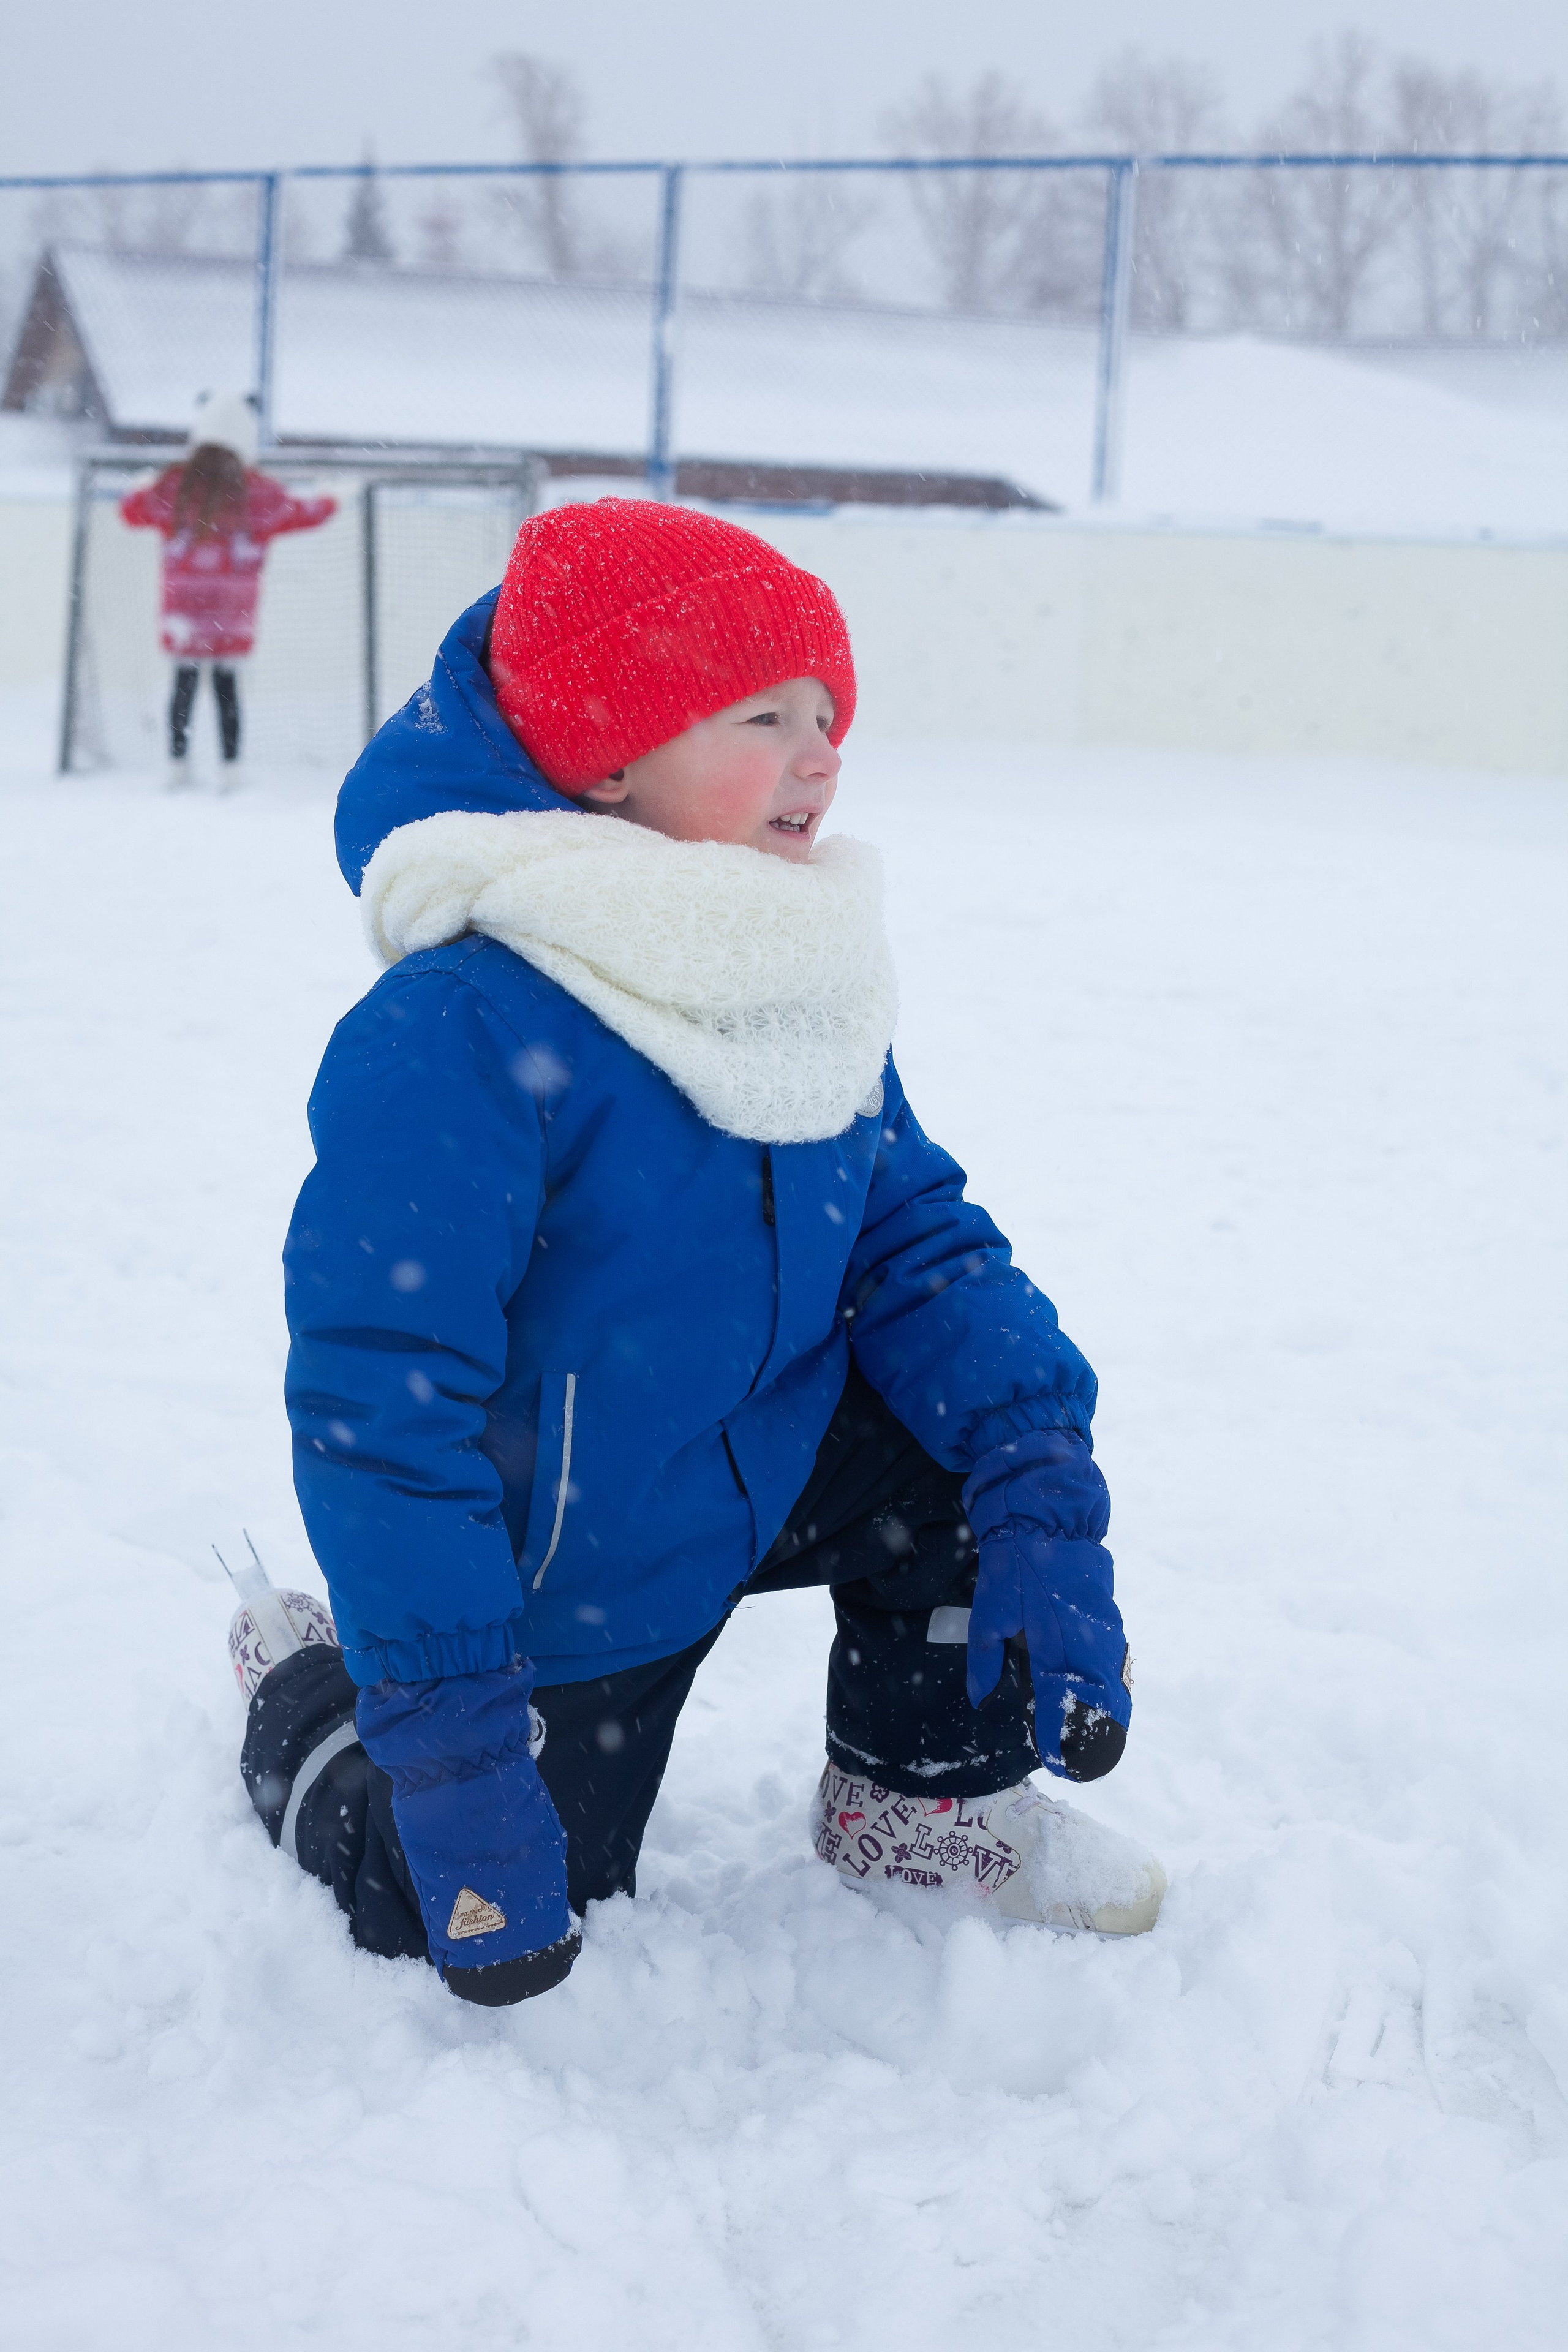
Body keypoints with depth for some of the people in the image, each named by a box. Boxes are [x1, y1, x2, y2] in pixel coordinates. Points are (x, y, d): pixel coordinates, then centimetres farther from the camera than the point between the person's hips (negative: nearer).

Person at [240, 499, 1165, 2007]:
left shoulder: (807, 990, -4)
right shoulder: (459, 1032, -30)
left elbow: (919, 1245, -4)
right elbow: (379, 1399, -29)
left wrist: (1043, 1515, -19)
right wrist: (447, 1744, -30)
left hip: (756, 1475, 6)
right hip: (549, 1582, -6)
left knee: (1008, 1416, -13)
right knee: (510, 1945, 2)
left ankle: (926, 1800, 11)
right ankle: (310, 1698, 31)